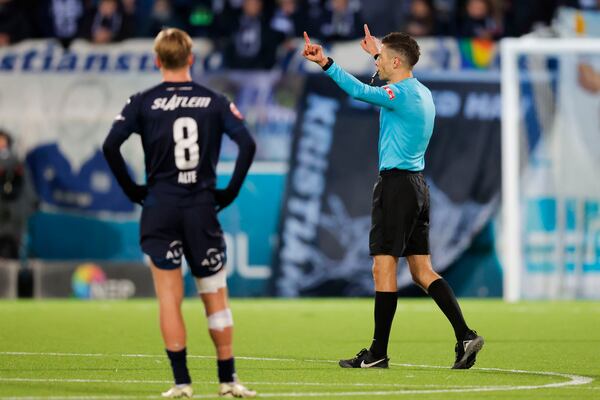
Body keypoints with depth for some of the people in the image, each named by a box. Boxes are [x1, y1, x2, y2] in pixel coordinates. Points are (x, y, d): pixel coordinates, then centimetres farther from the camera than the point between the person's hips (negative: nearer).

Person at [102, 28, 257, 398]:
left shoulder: (144, 102, 0)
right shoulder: (214, 102, 3)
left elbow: (110, 146, -10)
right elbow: (248, 144, -7)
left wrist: (132, 189, 0)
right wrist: (230, 192, 1)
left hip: (160, 208, -1)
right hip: (203, 208, 1)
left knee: (170, 298, 2)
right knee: (216, 297, 9)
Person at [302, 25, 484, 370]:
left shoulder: (400, 94, -13)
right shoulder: (422, 93, 15)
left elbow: (359, 91, -28)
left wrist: (326, 63, -28)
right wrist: (378, 52, 51)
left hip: (396, 184, -9)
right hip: (417, 184, 9)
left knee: (384, 268, -5)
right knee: (422, 270, 10)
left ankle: (378, 353, -3)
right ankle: (465, 336, 1)